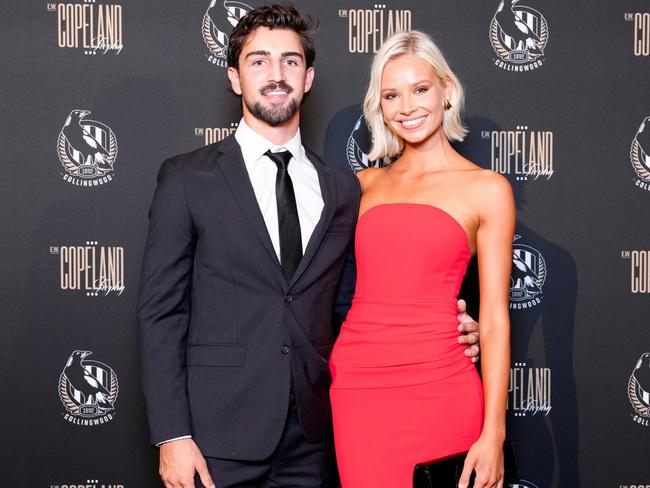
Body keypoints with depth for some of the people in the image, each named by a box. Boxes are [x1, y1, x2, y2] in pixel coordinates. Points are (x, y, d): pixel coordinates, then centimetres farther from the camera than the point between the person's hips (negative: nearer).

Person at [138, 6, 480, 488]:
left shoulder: (342, 188, 9)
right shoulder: (188, 178, -1)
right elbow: (161, 311, -4)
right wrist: (172, 436, -10)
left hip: (312, 440, 3)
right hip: (219, 436, -3)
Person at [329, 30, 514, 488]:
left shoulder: (487, 189, 1)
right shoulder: (364, 184, 12)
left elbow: (495, 319, -2)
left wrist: (493, 433, -7)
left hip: (438, 387, -3)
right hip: (357, 386, 3)